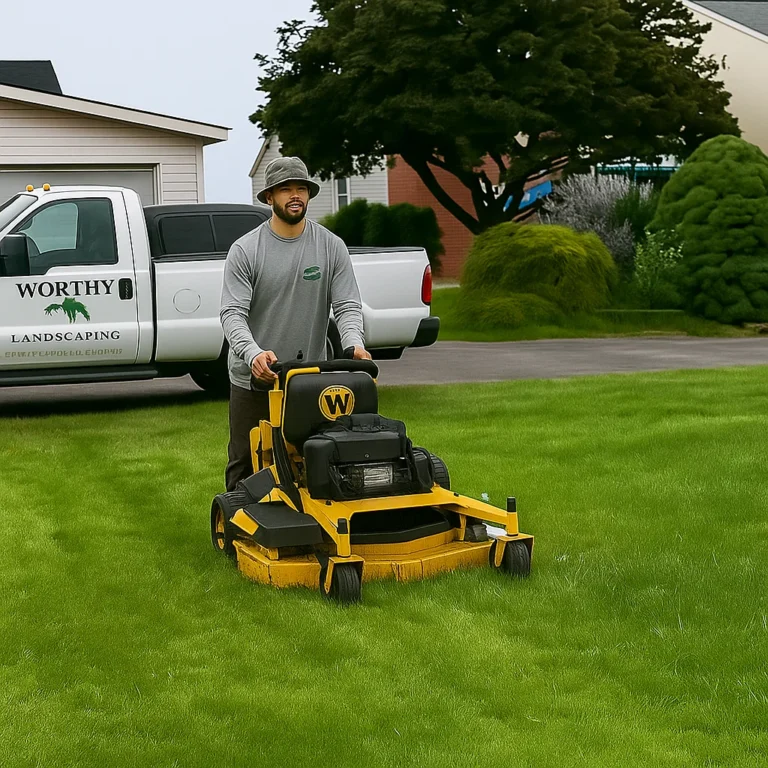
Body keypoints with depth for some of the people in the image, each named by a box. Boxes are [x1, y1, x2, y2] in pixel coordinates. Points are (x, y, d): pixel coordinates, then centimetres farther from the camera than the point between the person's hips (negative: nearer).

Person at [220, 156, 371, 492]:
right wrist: (253, 353, -33)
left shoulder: (331, 247, 1)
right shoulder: (245, 250, -6)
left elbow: (347, 306, -3)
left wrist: (355, 345, -24)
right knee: (245, 464, 7)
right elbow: (233, 313, -13)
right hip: (253, 380, -1)